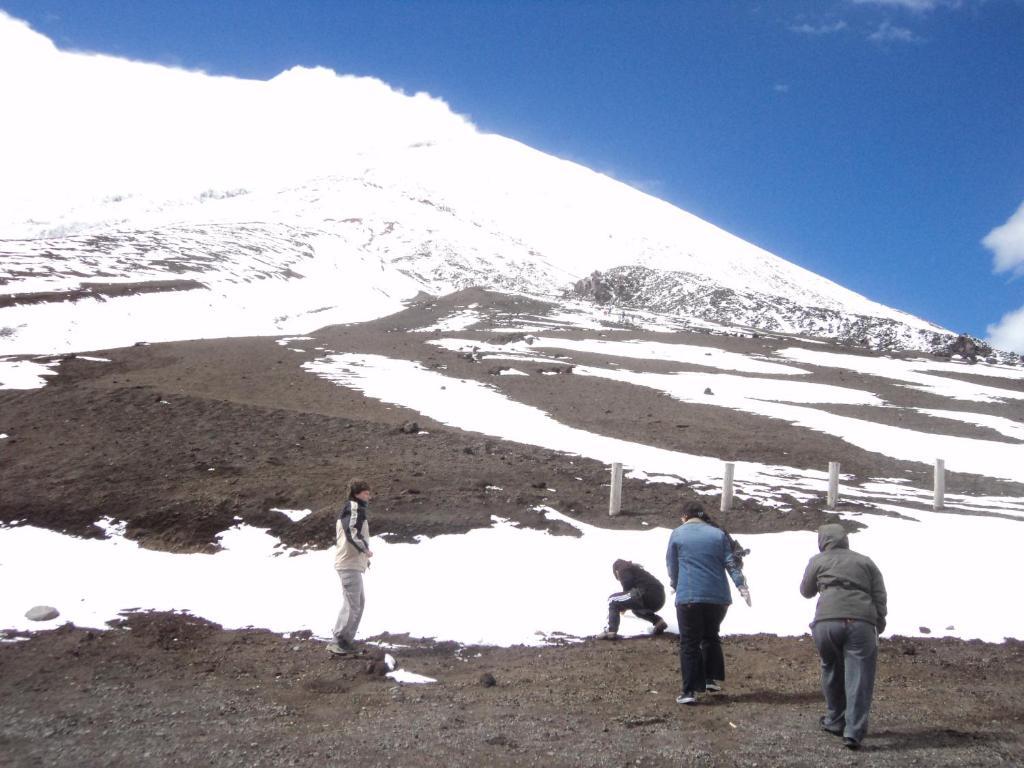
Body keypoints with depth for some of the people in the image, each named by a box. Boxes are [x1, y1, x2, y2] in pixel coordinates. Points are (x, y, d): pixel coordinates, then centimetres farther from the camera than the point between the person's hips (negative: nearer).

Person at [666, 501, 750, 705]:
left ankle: (690, 690, -3)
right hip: (718, 596, 3)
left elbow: (672, 566, 10)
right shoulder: (718, 534, 9)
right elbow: (731, 563, 1)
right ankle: (713, 679, 23)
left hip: (688, 597, -3)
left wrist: (675, 585, 26)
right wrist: (742, 586, -3)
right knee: (711, 637, 24)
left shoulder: (678, 534, 3)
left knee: (689, 643, 2)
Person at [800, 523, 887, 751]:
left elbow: (806, 591, 25)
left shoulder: (818, 561, 15)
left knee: (832, 671, 19)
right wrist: (880, 624, 17)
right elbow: (880, 597, 13)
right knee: (858, 678, 0)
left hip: (826, 622, 0)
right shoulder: (865, 562, 20)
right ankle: (853, 732, -7)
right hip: (860, 623, 0)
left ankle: (835, 721, 29)